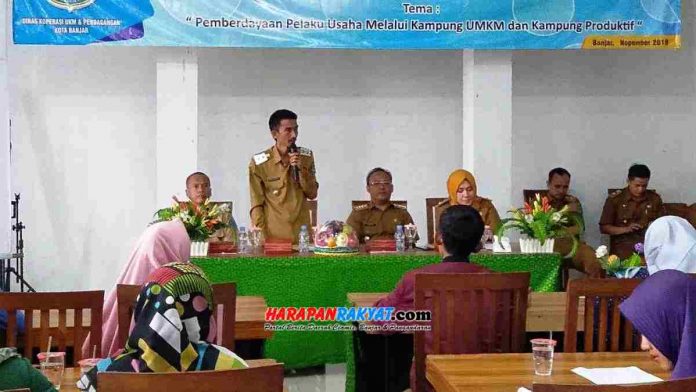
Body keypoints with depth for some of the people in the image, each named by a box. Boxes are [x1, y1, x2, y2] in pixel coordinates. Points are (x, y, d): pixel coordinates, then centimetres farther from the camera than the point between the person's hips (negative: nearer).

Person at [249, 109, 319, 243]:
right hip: (273, 235, -3)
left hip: (302, 234, 3)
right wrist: (261, 237, -12)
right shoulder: (259, 163, -8)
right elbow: (257, 204, -4)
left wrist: (301, 168, -12)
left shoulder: (307, 156, 3)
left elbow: (312, 193, 3)